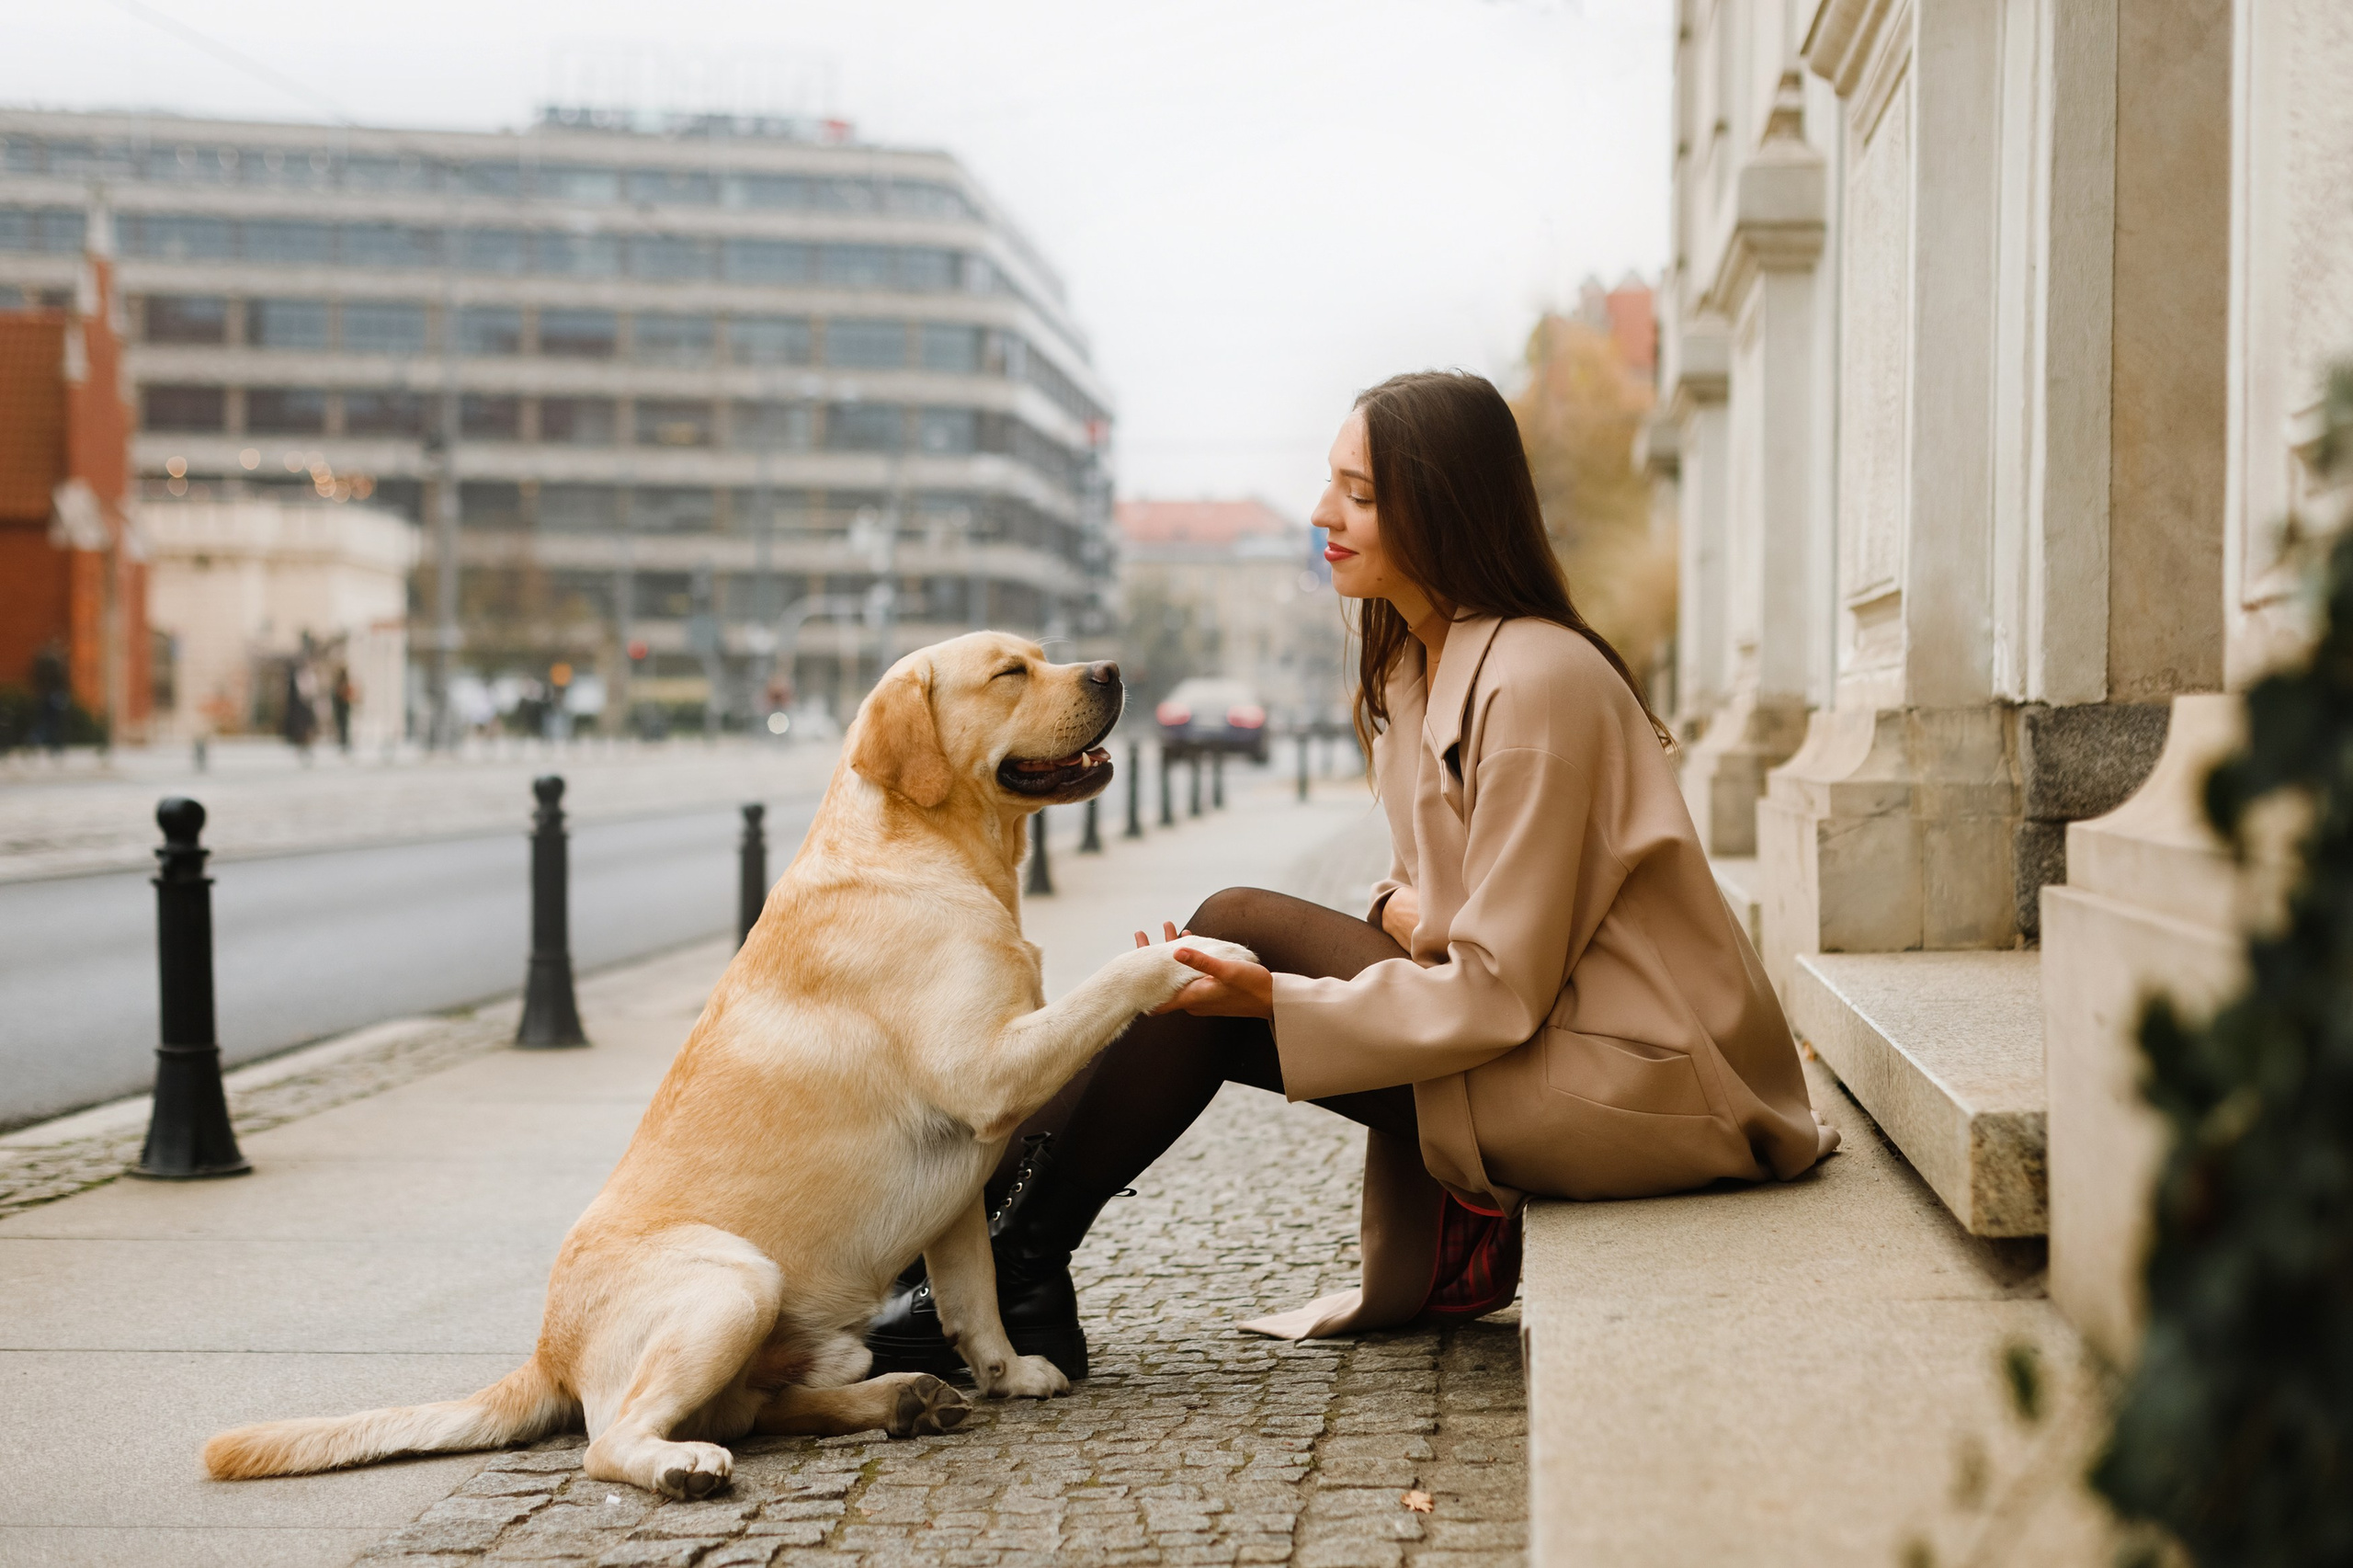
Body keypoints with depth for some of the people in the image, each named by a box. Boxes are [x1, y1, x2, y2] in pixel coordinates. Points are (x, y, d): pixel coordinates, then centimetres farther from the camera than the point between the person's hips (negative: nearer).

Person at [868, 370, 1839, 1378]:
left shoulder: (1536, 681, -18)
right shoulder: (1415, 662, 11)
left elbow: (1499, 992, -20)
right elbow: (1436, 881, 19)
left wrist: (1271, 998, -23)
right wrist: (1404, 905, -5)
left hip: (1641, 1086, -9)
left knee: (1239, 928, -13)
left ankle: (1012, 1274, -6)